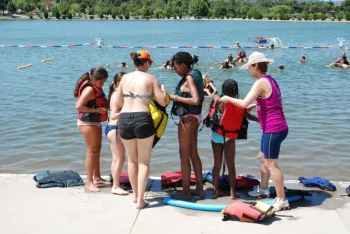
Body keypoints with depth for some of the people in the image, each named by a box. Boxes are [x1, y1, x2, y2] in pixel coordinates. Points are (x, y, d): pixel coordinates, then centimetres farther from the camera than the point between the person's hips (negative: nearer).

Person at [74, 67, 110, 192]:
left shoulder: (96, 88, 8)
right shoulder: (89, 89, -21)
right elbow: (78, 106, -28)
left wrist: (104, 106, 0)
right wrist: (96, 110, -25)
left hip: (95, 122, 10)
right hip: (88, 123, -10)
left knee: (97, 149, 16)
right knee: (92, 151, -7)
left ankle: (97, 178, 28)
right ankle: (89, 182, -1)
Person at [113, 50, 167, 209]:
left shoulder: (125, 77, 10)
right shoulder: (151, 78, 1)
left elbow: (118, 103, 15)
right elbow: (162, 102, -1)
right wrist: (163, 89, 19)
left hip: (124, 119, 4)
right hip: (142, 119, -4)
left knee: (132, 159, 21)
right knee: (144, 162, 7)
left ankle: (135, 194, 31)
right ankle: (140, 200, 3)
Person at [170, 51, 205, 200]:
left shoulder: (189, 78, -16)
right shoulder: (195, 75, 10)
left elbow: (196, 100, -27)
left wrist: (176, 98, -18)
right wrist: (177, 97, 7)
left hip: (188, 118, -10)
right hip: (194, 117, 10)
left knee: (184, 155, -2)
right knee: (193, 154, 16)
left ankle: (185, 192, 5)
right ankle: (199, 189, 24)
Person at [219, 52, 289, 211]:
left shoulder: (261, 82, -16)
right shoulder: (270, 80, 12)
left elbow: (244, 103, -23)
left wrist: (228, 99, -9)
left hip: (273, 129, -10)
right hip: (277, 127, 10)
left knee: (271, 164, -4)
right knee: (263, 158, 23)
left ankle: (282, 200, 1)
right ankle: (263, 189, 38)